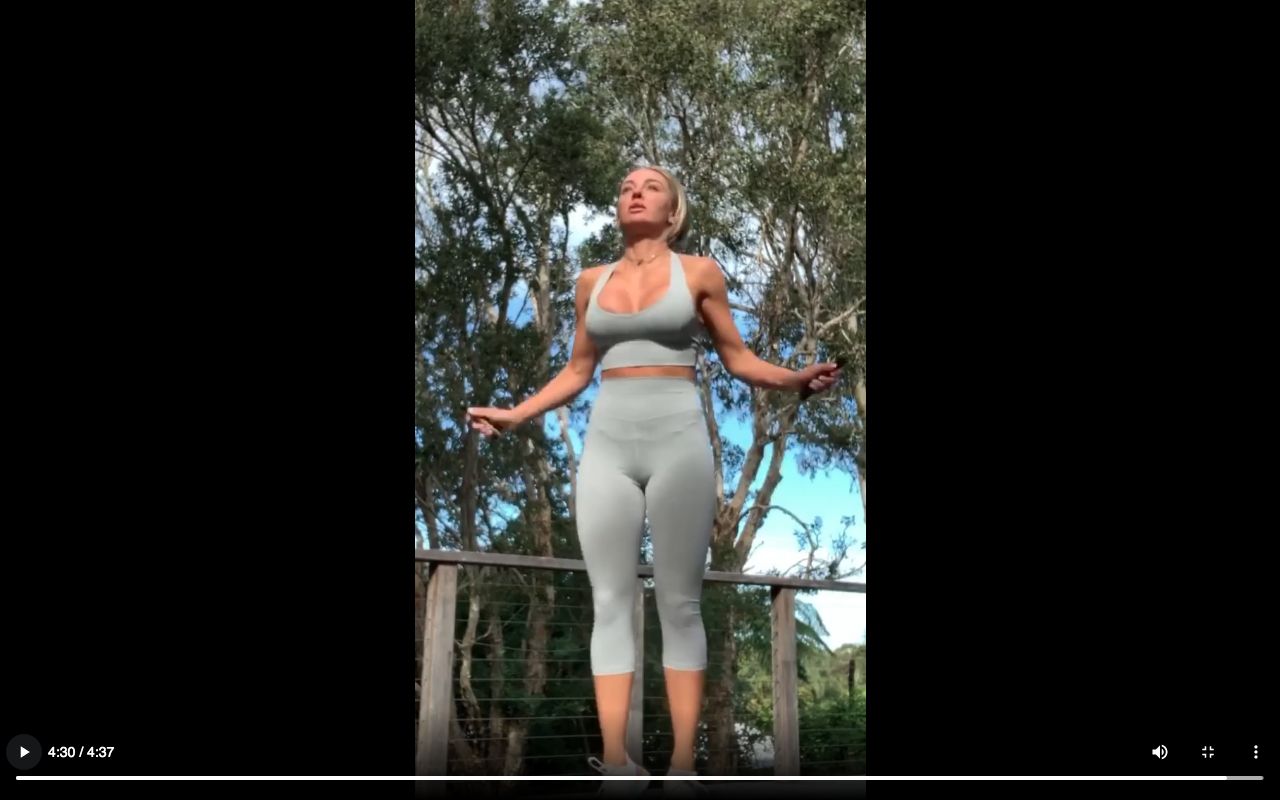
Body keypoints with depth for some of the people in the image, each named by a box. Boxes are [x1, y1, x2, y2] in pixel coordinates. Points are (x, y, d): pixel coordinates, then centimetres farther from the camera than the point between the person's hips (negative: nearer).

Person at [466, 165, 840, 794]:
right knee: (610, 600, -3)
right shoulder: (592, 281, 14)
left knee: (680, 601, -3)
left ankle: (683, 764, -1)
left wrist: (796, 379, -8)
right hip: (607, 444, 3)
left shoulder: (698, 272, 6)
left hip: (678, 441, -3)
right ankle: (615, 762, -2)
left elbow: (738, 359, 8)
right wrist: (514, 415, 13)